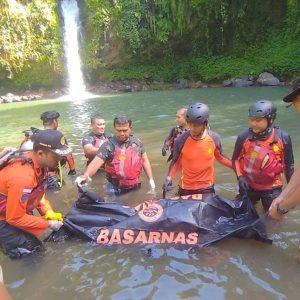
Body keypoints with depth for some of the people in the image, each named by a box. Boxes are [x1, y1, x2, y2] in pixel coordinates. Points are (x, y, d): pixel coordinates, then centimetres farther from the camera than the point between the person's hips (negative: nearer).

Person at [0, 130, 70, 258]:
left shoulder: (38, 162, -11)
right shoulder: (23, 177, -37)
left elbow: (38, 193, 5)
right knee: (27, 249, -3)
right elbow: (15, 218, -26)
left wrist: (49, 213, -8)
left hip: (19, 211, 8)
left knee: (34, 243, 14)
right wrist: (48, 224, -18)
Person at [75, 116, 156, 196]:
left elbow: (145, 160, 8)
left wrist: (151, 179, 4)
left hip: (136, 187, 4)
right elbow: (96, 162, -25)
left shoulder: (137, 142, 0)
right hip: (117, 190, -3)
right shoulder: (108, 146, -14)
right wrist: (85, 175, -44)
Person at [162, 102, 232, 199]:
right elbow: (176, 161, -1)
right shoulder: (180, 141, -17)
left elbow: (220, 157, 7)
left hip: (207, 188, 1)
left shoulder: (214, 138, -12)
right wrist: (169, 178, -13)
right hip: (186, 189, -1)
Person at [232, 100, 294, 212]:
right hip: (248, 186, 1)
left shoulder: (283, 138, -14)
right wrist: (240, 177, -12)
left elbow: (288, 164, -2)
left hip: (272, 188, -1)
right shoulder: (244, 137, -14)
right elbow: (236, 159, 1)